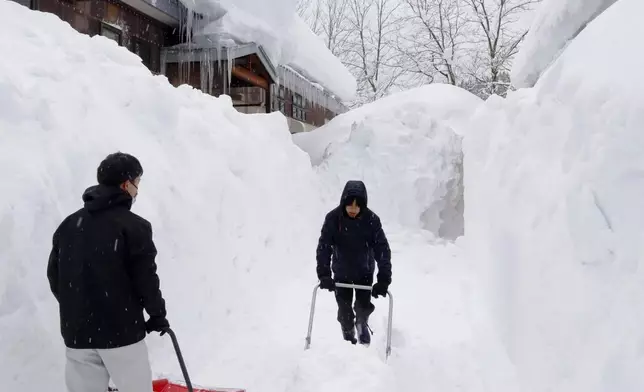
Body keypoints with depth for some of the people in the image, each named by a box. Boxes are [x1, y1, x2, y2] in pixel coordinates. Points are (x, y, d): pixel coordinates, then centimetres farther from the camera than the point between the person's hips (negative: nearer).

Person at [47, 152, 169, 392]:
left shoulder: (68, 224, 8)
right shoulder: (134, 226, -11)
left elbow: (54, 275, 11)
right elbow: (145, 278, -11)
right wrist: (157, 314, 3)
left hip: (76, 331, 6)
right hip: (121, 330, -6)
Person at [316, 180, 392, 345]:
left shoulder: (372, 219, -23)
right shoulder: (333, 218, -23)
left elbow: (383, 250, -22)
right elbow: (323, 247, -21)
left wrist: (384, 280, -29)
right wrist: (324, 275, -31)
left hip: (364, 271, 0)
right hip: (341, 272, 0)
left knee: (364, 306, 2)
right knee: (344, 310, 4)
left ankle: (362, 323, 39)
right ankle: (349, 339, 32)